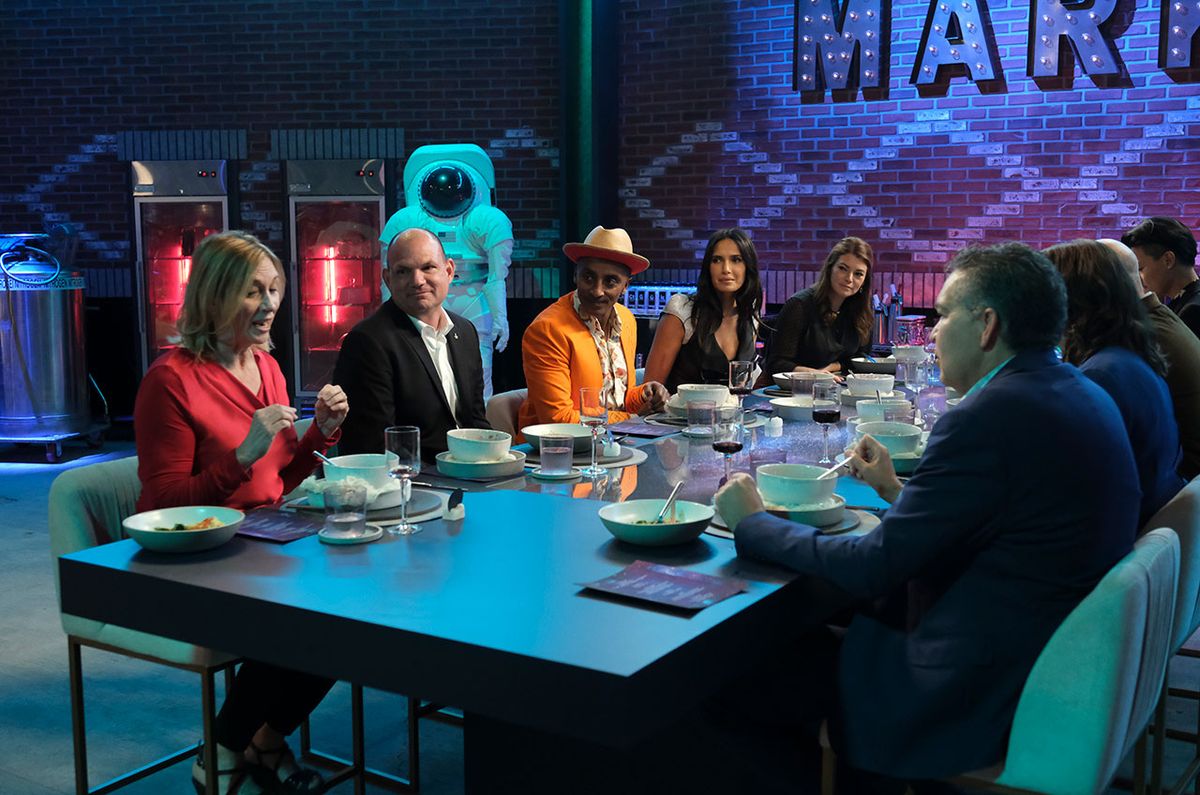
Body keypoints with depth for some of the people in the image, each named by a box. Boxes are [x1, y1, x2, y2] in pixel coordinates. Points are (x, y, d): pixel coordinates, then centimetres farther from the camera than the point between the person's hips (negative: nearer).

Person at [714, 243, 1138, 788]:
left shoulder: (990, 415, -23)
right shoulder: (1082, 394, 7)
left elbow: (870, 569, -18)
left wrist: (751, 522, -6)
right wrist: (895, 491, 15)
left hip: (984, 700, -9)